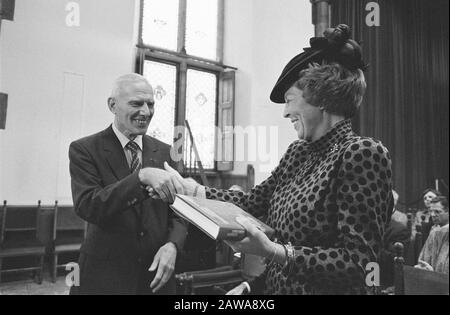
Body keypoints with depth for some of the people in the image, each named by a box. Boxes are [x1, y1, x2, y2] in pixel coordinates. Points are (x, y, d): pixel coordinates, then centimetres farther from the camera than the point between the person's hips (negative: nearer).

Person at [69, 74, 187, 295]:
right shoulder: (84, 150, -7)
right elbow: (86, 206, -21)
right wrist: (141, 177, -33)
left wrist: (172, 245, -17)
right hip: (104, 275, -3)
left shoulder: (164, 152, 3)